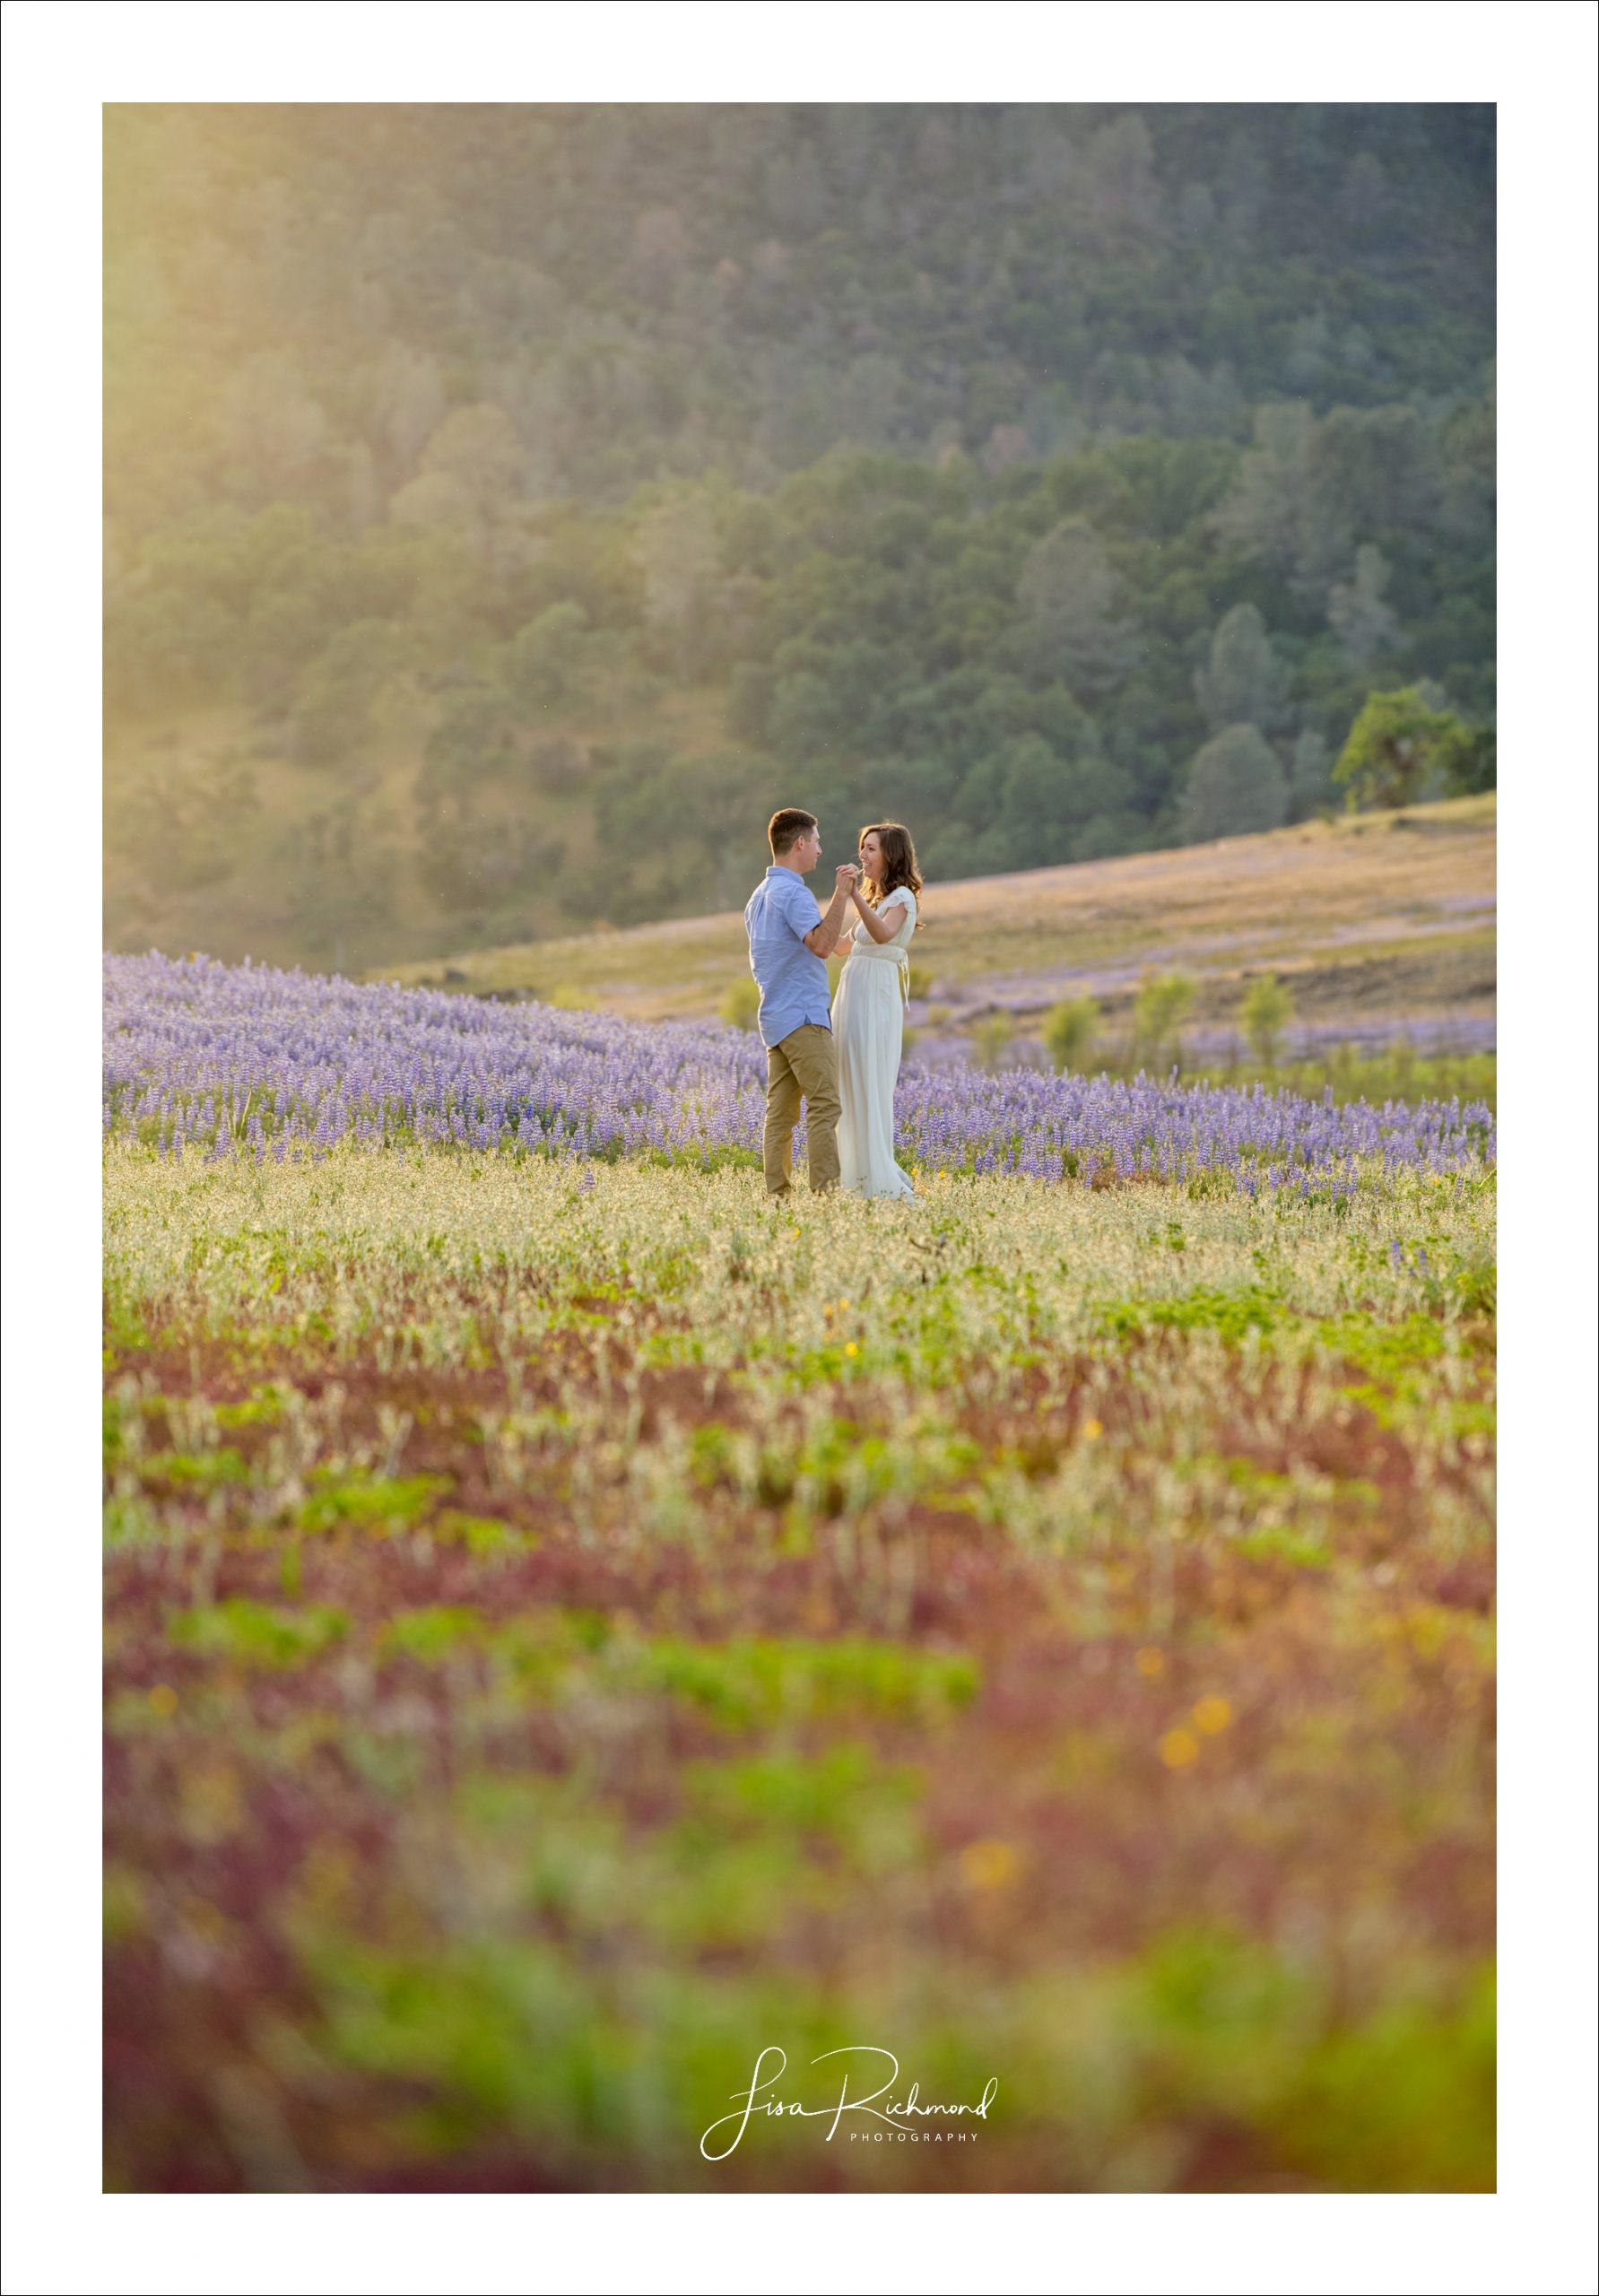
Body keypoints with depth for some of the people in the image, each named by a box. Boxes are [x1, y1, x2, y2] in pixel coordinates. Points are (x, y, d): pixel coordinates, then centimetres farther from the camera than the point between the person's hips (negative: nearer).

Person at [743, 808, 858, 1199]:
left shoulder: (759, 896, 18)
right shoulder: (793, 892, -13)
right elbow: (822, 945, -27)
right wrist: (841, 894, -25)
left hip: (774, 1018, 9)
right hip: (803, 1016, -9)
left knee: (781, 1112, 5)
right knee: (824, 1105, -10)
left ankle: (778, 1194, 2)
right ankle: (826, 1192, -16)